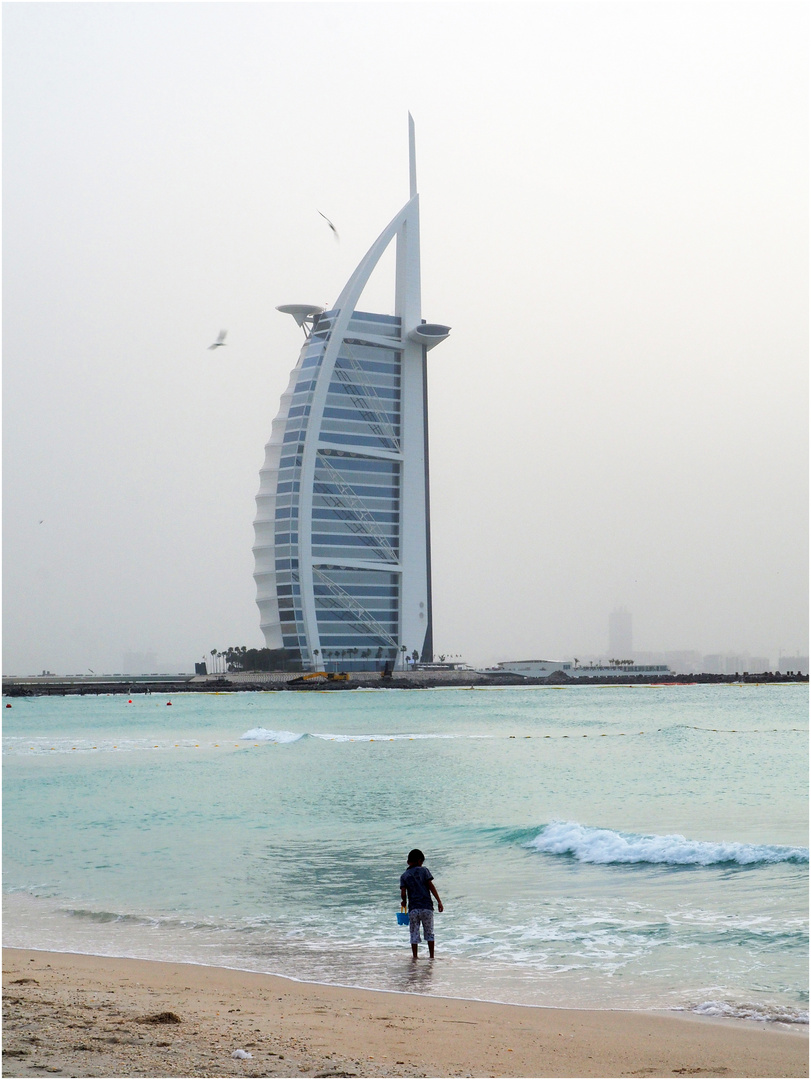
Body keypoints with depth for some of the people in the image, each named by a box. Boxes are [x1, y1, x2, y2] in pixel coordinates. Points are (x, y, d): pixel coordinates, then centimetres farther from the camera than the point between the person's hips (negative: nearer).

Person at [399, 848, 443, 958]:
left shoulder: (404, 876, 6)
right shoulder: (424, 870, 2)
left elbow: (403, 893, -4)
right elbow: (431, 886, -5)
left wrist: (404, 902, 17)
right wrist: (439, 901, -6)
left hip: (413, 908, 1)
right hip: (427, 907, -1)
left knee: (414, 934, 7)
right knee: (429, 933, 10)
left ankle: (415, 957, 6)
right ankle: (431, 956, 12)